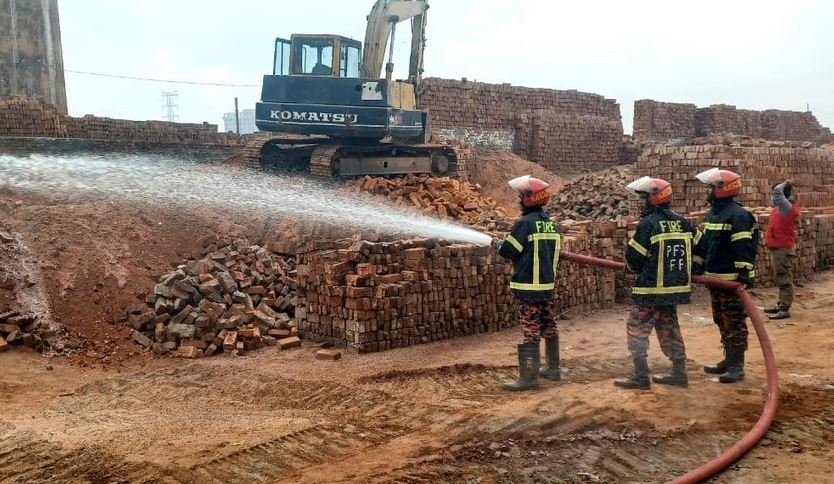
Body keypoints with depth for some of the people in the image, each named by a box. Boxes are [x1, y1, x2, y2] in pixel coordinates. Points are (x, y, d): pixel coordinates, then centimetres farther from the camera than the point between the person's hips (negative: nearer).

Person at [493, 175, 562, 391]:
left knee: (530, 331, -6)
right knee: (549, 327, 17)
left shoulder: (525, 223, -15)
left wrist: (498, 243, 11)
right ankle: (553, 368, 28)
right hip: (547, 284, 8)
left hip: (528, 286, -8)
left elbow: (508, 251, -11)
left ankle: (529, 377, -2)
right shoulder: (551, 224, 9)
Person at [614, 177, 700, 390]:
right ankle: (679, 373, 22)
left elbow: (633, 258, -12)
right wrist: (684, 271, 22)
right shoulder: (683, 223, 7)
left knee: (637, 329, 2)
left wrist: (640, 269, 11)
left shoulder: (648, 224, -15)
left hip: (651, 290, -7)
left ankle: (641, 376, 2)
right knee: (670, 329, 17)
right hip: (677, 287, 7)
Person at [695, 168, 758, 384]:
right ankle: (729, 360, 27)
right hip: (715, 277, 10)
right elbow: (702, 244, 21)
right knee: (721, 321, 16)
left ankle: (737, 366, 2)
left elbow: (743, 248, -22)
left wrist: (745, 274, -26)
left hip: (732, 280, -10)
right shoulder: (712, 213, 15)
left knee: (735, 323, -3)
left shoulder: (738, 215, -15)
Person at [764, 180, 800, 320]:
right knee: (780, 279, 17)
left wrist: (785, 184, -13)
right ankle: (781, 305, 25)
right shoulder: (784, 208, 11)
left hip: (783, 249, -10)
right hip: (778, 248, 10)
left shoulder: (786, 207, -19)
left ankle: (785, 310, -5)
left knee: (784, 280, -7)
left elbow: (777, 192, -29)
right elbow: (776, 195, 30)